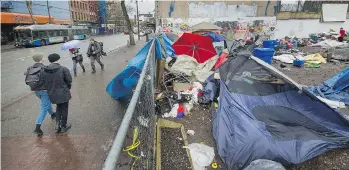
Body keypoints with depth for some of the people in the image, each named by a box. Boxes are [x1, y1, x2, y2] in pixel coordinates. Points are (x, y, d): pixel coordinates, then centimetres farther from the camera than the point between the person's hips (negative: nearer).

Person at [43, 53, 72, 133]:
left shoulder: (45, 71, -1)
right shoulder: (63, 69, -16)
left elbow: (44, 83, 3)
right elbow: (69, 81, -11)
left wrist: (50, 90, 16)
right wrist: (67, 88, 7)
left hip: (52, 94, 5)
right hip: (63, 93, -5)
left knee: (59, 107, 27)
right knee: (64, 109, 13)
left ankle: (57, 124, 18)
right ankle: (63, 126, 24)